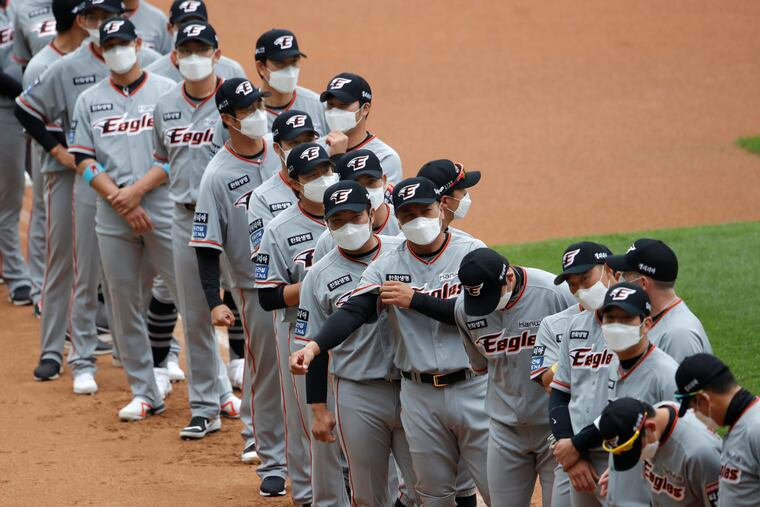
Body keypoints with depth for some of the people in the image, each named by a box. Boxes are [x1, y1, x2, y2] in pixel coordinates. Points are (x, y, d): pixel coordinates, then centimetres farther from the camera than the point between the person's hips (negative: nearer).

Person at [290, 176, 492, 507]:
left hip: (472, 388, -2)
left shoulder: (472, 253, -3)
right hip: (419, 394, 3)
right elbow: (354, 311, -10)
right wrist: (313, 346, -28)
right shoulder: (387, 266, 3)